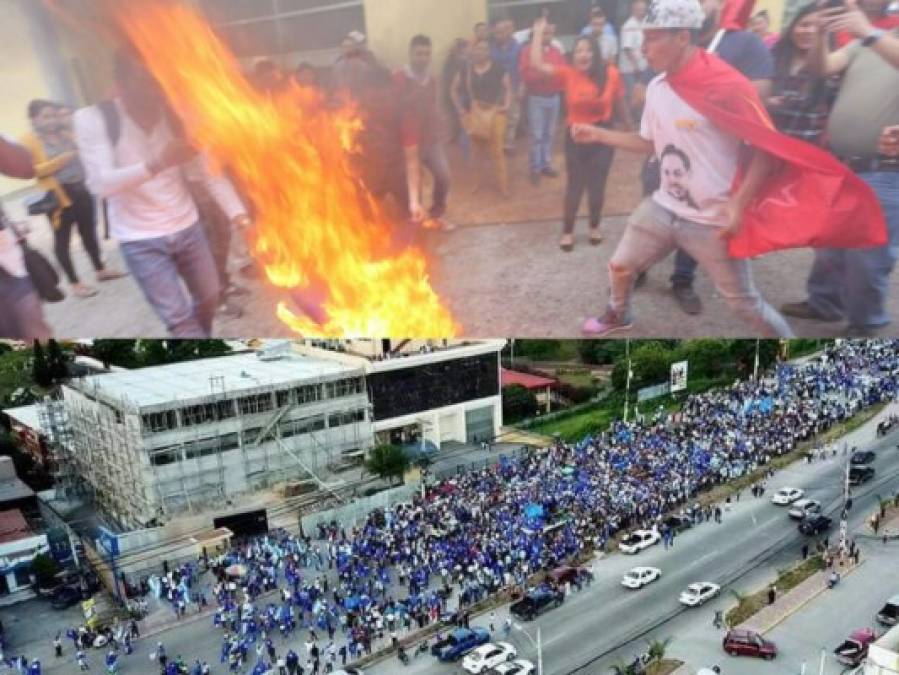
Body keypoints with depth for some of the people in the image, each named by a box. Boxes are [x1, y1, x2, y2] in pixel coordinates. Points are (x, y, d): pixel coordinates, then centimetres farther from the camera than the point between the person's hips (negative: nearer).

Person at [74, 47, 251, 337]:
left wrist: (237, 213, -25)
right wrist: (157, 163, -41)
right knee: (179, 320, -6)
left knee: (209, 298, 16)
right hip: (140, 240, -4)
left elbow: (209, 171, -8)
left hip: (187, 226, 4)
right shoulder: (92, 120, -15)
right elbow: (101, 184, -25)